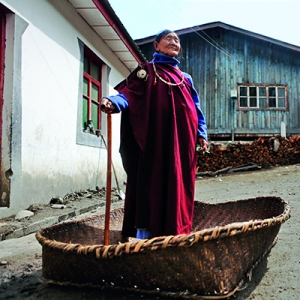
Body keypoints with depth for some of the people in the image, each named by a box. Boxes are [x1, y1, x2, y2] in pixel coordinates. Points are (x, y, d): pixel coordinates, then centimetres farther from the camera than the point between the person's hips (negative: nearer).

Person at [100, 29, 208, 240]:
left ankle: (176, 233, 10)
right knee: (151, 181, -7)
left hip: (181, 140, 5)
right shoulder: (146, 70, 11)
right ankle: (144, 234, -3)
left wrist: (202, 133, 9)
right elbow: (129, 93, -4)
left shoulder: (186, 78, 24)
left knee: (179, 185, 3)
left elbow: (195, 108, 21)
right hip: (154, 137, -4)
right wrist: (113, 102, -25)